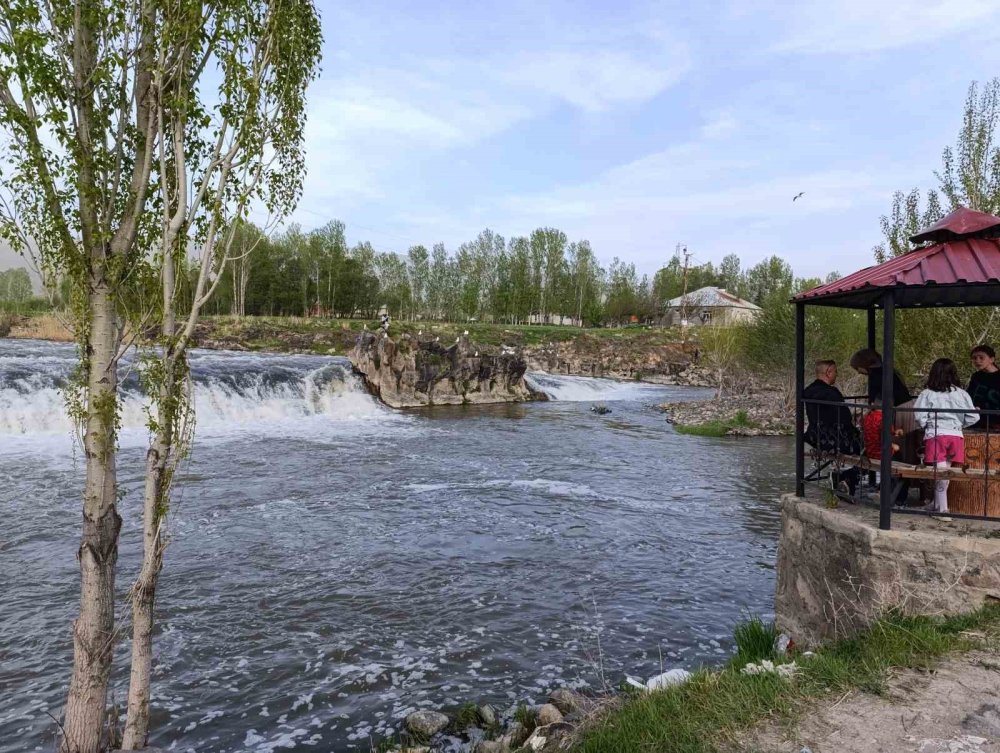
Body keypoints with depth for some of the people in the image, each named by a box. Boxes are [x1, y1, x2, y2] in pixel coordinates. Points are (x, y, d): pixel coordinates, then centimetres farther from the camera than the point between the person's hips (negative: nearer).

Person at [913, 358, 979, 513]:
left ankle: (943, 508, 2)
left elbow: (920, 417, -8)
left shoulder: (927, 394, -1)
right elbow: (973, 417, 3)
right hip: (955, 435, 2)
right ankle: (937, 502, 26)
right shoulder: (961, 394, 6)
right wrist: (958, 424, 19)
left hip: (935, 435, -2)